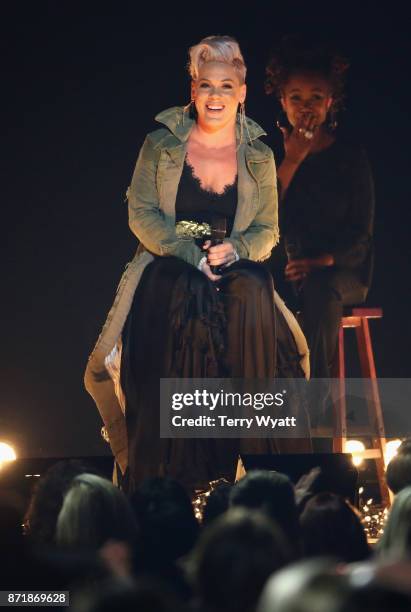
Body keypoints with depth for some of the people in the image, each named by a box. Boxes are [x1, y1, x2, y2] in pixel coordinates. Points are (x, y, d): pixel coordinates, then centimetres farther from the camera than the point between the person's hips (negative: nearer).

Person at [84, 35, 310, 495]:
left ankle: (255, 454, -23)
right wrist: (193, 255, -14)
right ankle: (169, 473, -24)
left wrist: (234, 250, -14)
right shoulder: (161, 144, 4)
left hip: (236, 268, 1)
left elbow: (268, 229, 9)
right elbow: (141, 212, -1)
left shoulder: (259, 157, 8)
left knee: (254, 301, -31)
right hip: (169, 266, -1)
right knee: (181, 308, -32)